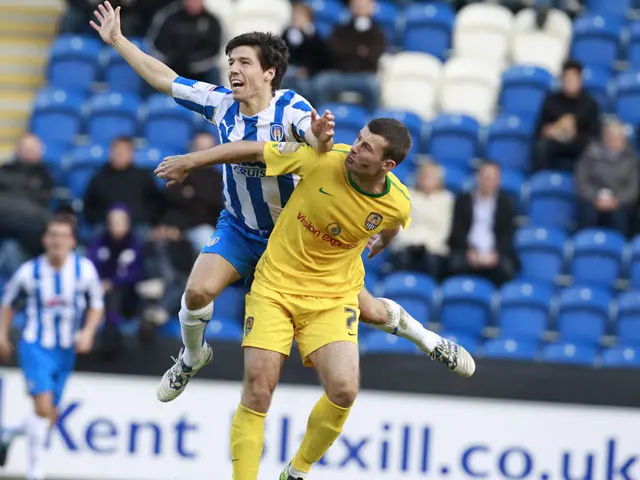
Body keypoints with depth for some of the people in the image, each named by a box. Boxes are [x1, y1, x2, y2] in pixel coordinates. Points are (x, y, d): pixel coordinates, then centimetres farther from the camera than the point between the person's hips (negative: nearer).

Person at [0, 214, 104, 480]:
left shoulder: (85, 269, -9)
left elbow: (96, 306, 6)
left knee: (49, 418, 10)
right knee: (43, 406, -20)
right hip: (36, 346, -3)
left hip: (66, 351, 3)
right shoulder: (29, 272, -12)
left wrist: (88, 332, -10)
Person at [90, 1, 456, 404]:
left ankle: (423, 336, 30)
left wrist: (321, 140, -70)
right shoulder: (220, 102, -12)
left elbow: (317, 142, -46)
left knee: (366, 310, 0)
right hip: (239, 230, 3)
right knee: (198, 291, -20)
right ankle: (192, 356, 12)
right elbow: (164, 78, -1)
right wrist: (117, 40, -3)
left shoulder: (291, 108, -26)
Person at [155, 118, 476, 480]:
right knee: (258, 388, -12)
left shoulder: (398, 205, -15)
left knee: (344, 389, -16)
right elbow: (256, 150, -7)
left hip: (333, 298, 1)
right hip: (275, 286, -1)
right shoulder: (323, 159, -20)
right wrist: (189, 162, -1)